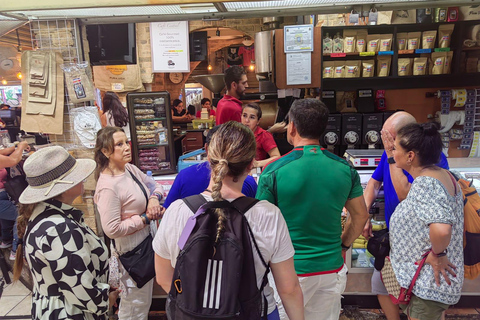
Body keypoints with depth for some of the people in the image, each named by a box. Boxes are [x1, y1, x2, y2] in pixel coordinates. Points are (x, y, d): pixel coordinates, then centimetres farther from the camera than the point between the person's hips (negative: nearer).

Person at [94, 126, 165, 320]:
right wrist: (146, 218, -19)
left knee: (143, 300, 27)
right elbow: (112, 229, -26)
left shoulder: (130, 169, -2)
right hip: (131, 250, -8)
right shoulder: (108, 186, -26)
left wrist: (154, 198, -9)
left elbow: (154, 184, 13)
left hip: (145, 242, 8)